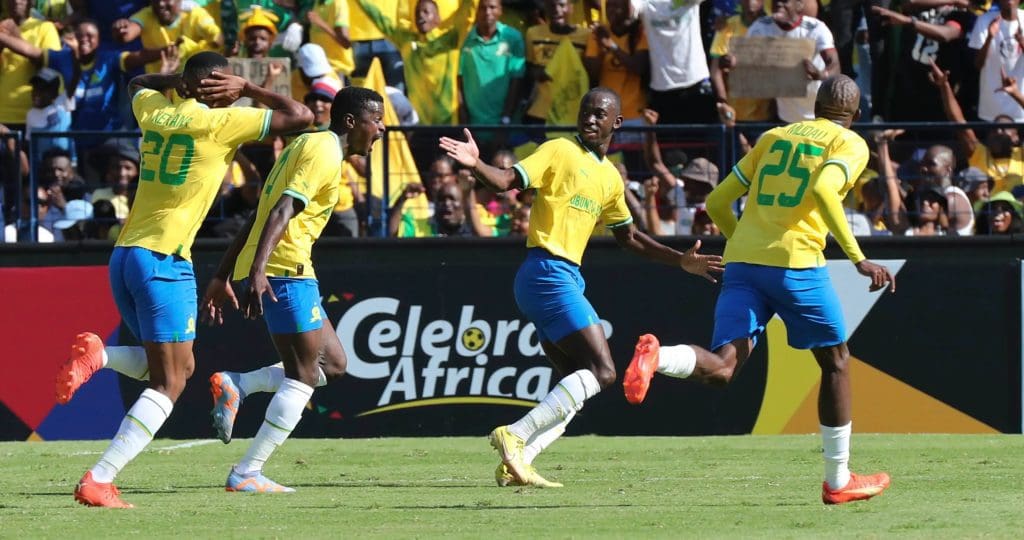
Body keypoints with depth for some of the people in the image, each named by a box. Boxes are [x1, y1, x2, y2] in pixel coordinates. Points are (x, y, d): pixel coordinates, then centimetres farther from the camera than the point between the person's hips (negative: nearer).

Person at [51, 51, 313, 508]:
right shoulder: (220, 122, -7)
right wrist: (248, 89, 5)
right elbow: (299, 116, -5)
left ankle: (97, 355, -5)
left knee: (178, 365, 21)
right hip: (163, 259, -8)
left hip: (123, 256, 8)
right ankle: (98, 481, -16)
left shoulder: (154, 108, 11)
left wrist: (181, 80, 25)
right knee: (169, 381, -5)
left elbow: (136, 85, 38)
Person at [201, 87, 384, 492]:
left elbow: (258, 217, 22)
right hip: (286, 270, -10)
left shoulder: (307, 145, 21)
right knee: (304, 376, -5)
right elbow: (282, 211, -22)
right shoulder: (324, 152, -9)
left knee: (333, 364, 13)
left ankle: (234, 385, 3)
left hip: (267, 271, 10)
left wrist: (223, 277, 22)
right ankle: (247, 474, -8)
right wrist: (258, 270, -33)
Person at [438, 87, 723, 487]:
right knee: (601, 371, -16)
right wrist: (475, 165, -32)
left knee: (579, 385, 6)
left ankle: (516, 462, -1)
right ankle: (515, 436, -22)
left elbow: (629, 237, 31)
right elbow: (507, 182, -13)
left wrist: (682, 261, 28)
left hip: (567, 278, 9)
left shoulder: (609, 177, 19)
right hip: (546, 271, -9)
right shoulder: (560, 152, -3)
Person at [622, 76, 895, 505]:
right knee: (836, 362, 15)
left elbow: (717, 202, 22)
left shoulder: (774, 137, 23)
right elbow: (822, 189, -16)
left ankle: (657, 356, -40)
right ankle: (838, 481, 20)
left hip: (741, 261, 4)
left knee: (721, 368, -8)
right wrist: (858, 259, -17)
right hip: (796, 262, -4)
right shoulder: (850, 145, 7)